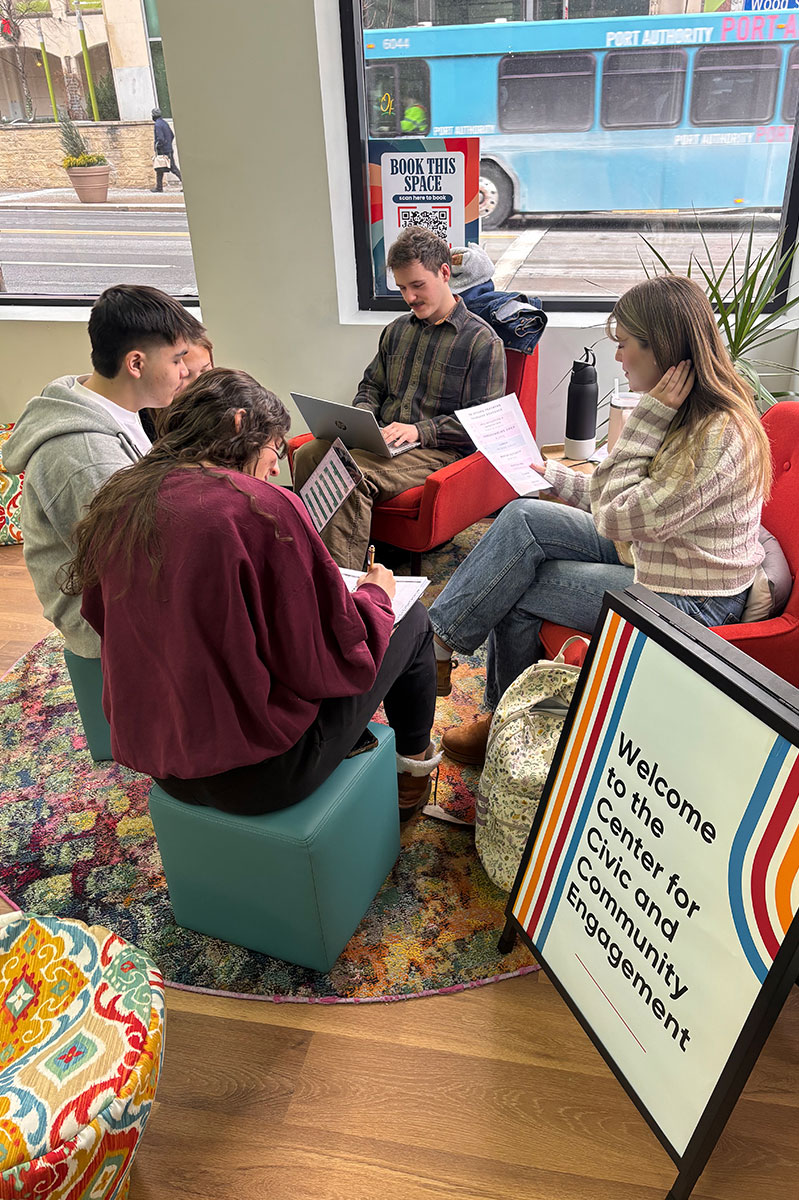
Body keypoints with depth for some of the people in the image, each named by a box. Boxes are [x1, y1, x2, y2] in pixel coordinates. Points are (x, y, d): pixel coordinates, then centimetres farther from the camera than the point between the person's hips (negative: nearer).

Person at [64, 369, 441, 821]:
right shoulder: (262, 507, -24)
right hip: (258, 775, -7)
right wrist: (375, 595, 2)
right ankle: (414, 761, 39)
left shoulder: (115, 504, -2)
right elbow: (332, 662, -20)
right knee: (412, 619, 14)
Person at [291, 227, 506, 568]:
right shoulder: (397, 329, 19)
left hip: (437, 450, -6)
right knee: (307, 455, -20)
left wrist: (420, 430, -19)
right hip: (382, 439, 7)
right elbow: (372, 384, 30)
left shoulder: (481, 341, -2)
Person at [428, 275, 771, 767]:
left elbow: (616, 519, -25)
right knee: (523, 517, -6)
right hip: (651, 554, 9)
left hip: (689, 600, -9)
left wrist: (647, 419, -24)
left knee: (517, 590, -11)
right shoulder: (683, 411, 3)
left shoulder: (720, 434, -27)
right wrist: (555, 475, 18)